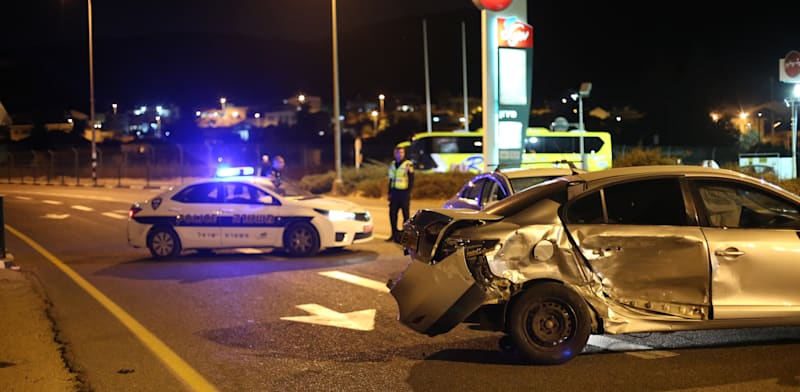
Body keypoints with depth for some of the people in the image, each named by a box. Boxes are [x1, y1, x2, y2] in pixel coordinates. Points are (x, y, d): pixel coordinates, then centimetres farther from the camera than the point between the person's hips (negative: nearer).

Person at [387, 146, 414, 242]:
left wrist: (408, 193, -13)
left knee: (405, 214, -1)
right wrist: (390, 193, 14)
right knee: (392, 213, 4)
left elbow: (411, 180, -6)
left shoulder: (408, 165, -4)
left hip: (404, 192, -6)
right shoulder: (392, 165, 14)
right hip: (394, 192, 6)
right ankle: (394, 234, 13)